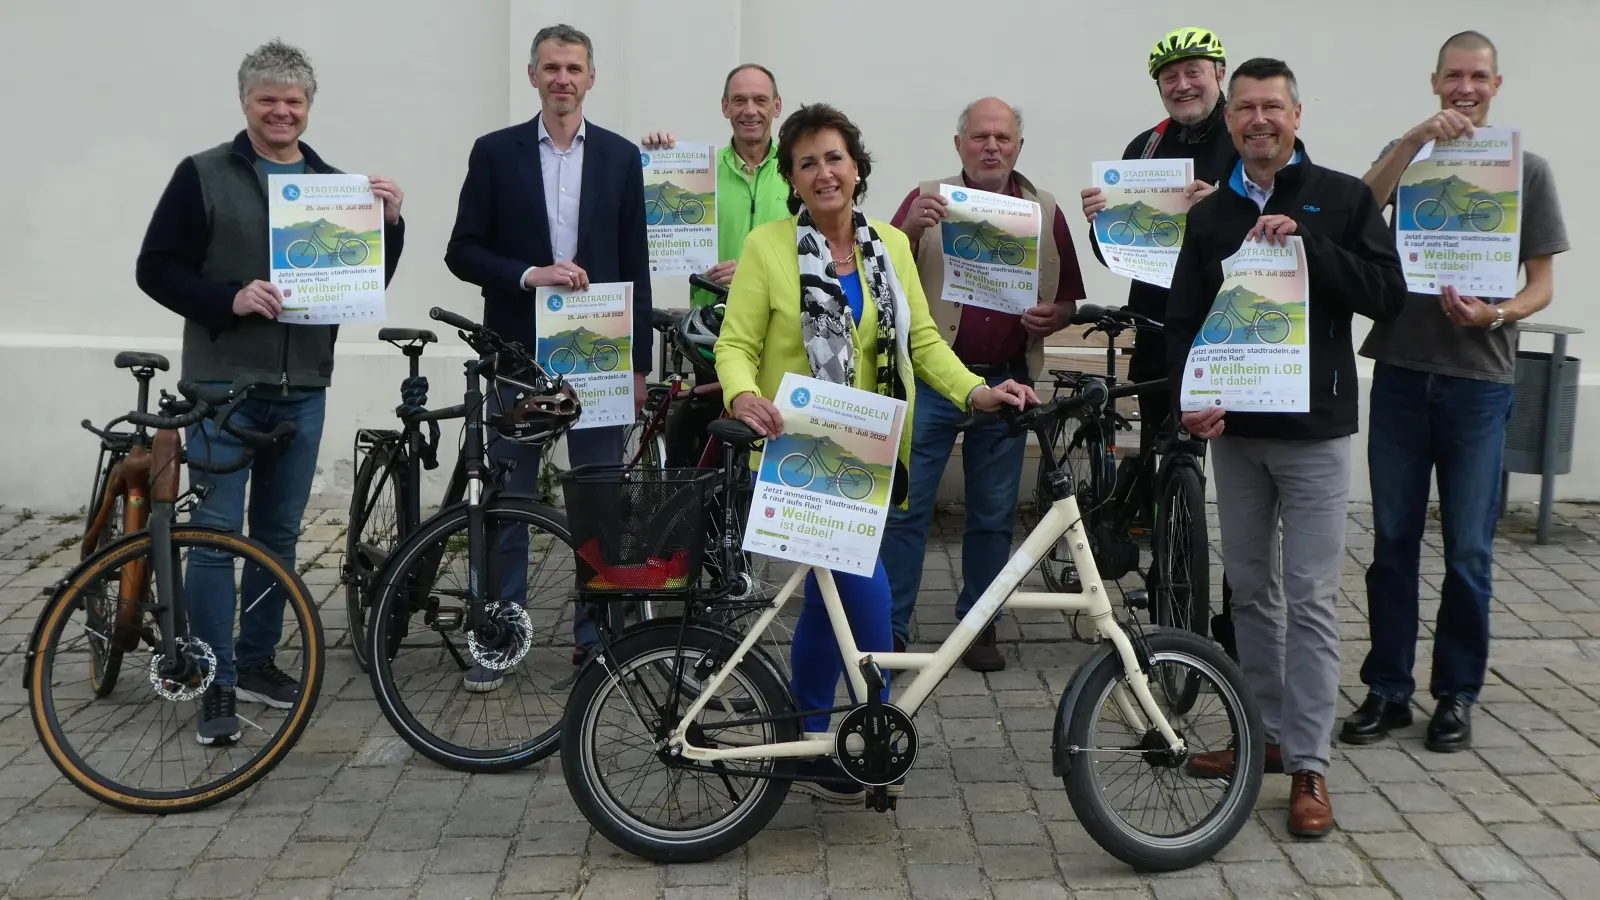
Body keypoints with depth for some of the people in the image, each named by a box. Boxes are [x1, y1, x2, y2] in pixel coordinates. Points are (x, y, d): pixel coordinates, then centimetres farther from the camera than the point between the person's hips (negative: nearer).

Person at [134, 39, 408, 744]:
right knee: (217, 533, -4)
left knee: (279, 533, 12)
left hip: (302, 388, 4)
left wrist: (388, 224, -9)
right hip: (223, 384, -4)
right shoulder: (203, 176, -2)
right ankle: (218, 686, 4)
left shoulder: (333, 184, 10)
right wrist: (231, 298, -19)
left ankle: (257, 660, 26)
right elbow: (156, 268, -5)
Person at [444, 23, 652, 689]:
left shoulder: (620, 157, 6)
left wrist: (639, 363, 3)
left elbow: (635, 266, 6)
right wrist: (528, 274, -16)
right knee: (507, 500, 5)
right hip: (518, 353, -1)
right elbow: (462, 252, 1)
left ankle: (596, 635, 18)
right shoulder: (495, 152, 3)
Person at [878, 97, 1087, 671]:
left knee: (994, 514, 10)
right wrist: (910, 230, -20)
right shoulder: (927, 199, 3)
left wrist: (1052, 318, -8)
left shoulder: (1045, 212, 9)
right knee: (906, 506, -2)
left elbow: (1068, 300, 14)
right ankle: (890, 628, 8)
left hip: (1006, 383, 2)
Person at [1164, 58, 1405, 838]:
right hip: (1233, 427, 4)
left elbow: (1388, 295, -10)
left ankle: (1309, 766, 3)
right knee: (1250, 588, 12)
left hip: (1313, 429, -4)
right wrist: (1190, 397, -12)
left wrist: (1305, 243, -20)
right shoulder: (1211, 215, 9)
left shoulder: (1343, 199, -1)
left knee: (1310, 598, -3)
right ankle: (1268, 731, 25)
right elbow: (1183, 320, 5)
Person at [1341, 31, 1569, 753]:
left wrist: (1496, 314, -15)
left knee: (1468, 552, 3)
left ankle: (1457, 694, 17)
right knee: (1393, 541, 7)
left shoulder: (1525, 168, 6)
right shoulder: (1408, 152, 8)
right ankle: (1387, 689, 17)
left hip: (1478, 381, -1)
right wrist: (1419, 136, -24)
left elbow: (1542, 284, 5)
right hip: (1401, 374, 1)